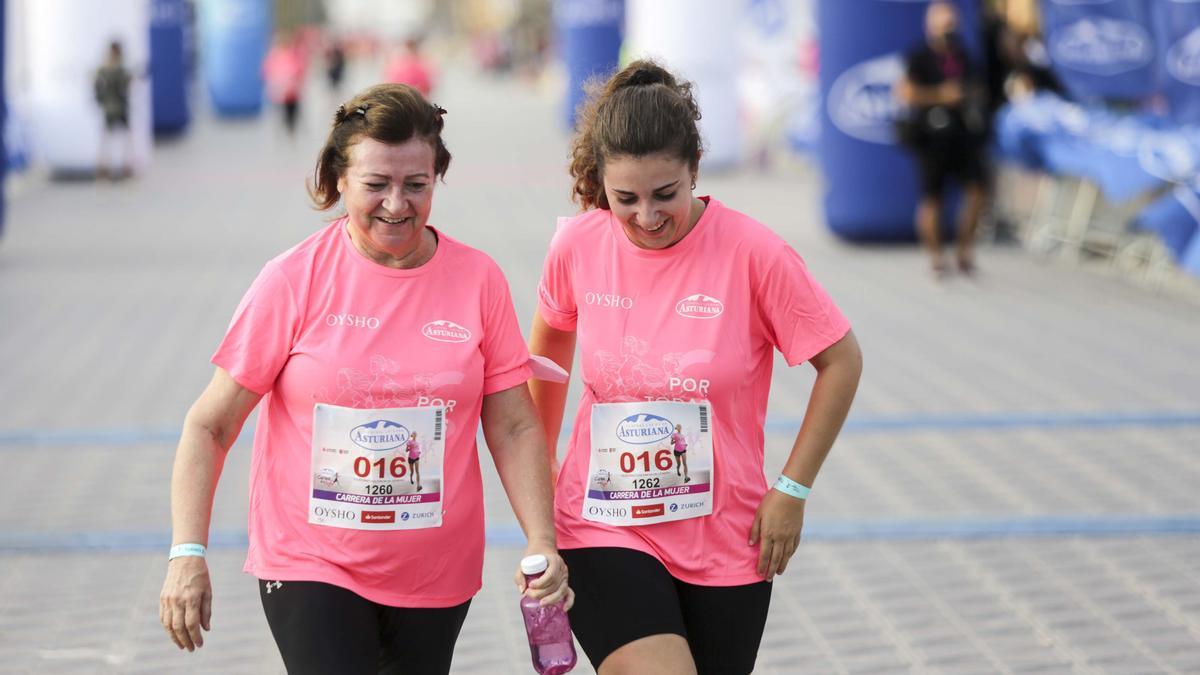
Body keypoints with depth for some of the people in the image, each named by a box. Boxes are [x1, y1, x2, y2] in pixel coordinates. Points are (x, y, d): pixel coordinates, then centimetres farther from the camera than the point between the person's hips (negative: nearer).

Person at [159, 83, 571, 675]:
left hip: (435, 575, 3)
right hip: (310, 563, -3)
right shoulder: (295, 280, -9)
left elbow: (514, 428, 3)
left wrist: (542, 543, -9)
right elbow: (209, 426, -6)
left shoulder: (478, 280, -2)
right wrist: (188, 553, -16)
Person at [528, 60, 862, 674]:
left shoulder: (752, 252, -14)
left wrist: (792, 489, -6)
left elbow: (841, 361, -5)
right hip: (604, 532, 0)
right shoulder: (576, 246, -6)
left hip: (726, 542, 0)